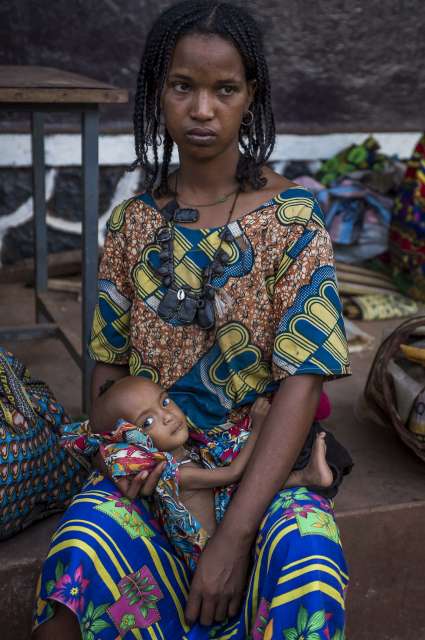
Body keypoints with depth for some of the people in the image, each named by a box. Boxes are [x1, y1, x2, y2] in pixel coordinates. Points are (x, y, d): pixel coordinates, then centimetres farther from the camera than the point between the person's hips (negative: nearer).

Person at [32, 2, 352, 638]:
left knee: (307, 562, -33)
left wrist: (236, 533, -21)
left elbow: (302, 379, -13)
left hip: (263, 461, -1)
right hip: (148, 462, 2)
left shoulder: (291, 217, -6)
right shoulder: (135, 221, 5)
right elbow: (109, 360, 10)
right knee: (80, 553, -30)